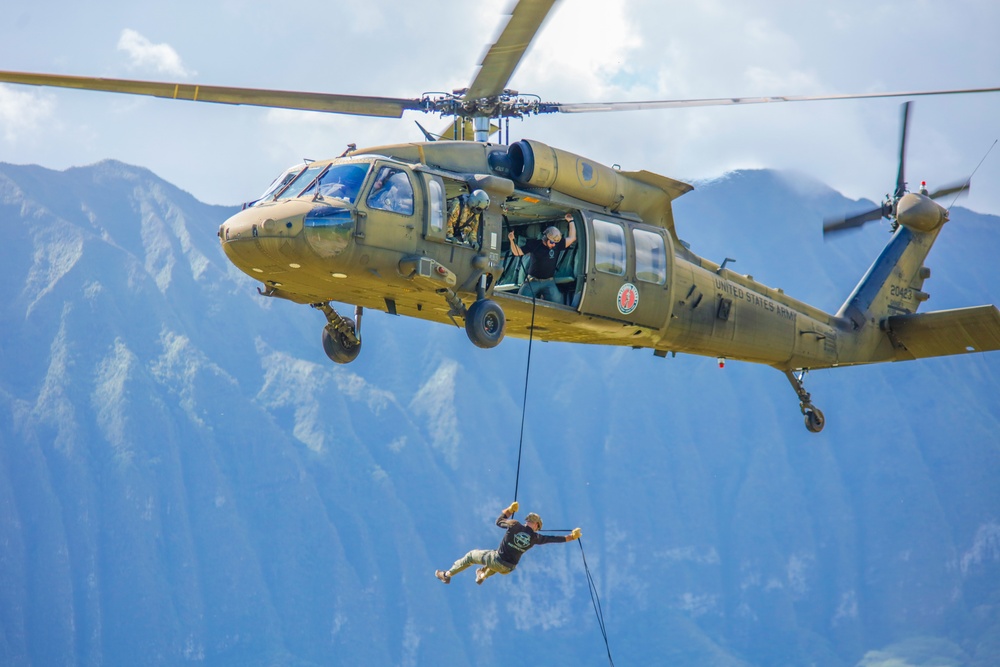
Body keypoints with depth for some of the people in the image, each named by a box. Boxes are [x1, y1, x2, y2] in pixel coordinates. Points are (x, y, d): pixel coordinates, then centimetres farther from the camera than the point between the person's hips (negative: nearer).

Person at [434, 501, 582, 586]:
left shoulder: (515, 526, -13)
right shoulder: (535, 538, -8)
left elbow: (499, 521, 4)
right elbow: (554, 539, -1)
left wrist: (510, 510, 15)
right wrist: (572, 536, 9)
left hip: (496, 560, -3)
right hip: (508, 569, 3)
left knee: (471, 555, 20)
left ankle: (447, 574, 28)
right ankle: (483, 576, 56)